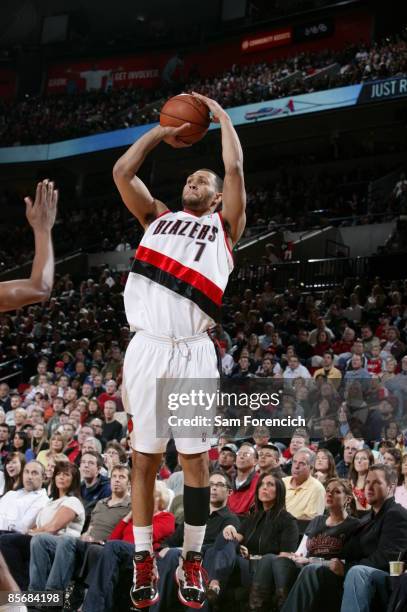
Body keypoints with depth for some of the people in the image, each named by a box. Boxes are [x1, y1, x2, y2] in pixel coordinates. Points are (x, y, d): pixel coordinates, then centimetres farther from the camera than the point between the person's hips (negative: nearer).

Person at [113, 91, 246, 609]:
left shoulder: (225, 227, 14)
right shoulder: (156, 218, 21)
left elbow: (234, 167, 5)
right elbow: (121, 171, 12)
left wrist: (219, 112, 17)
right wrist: (161, 132, 21)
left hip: (193, 352, -2)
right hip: (147, 348, 2)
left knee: (195, 458, 2)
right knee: (144, 458, 5)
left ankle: (191, 560, 12)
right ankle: (143, 558, 14)